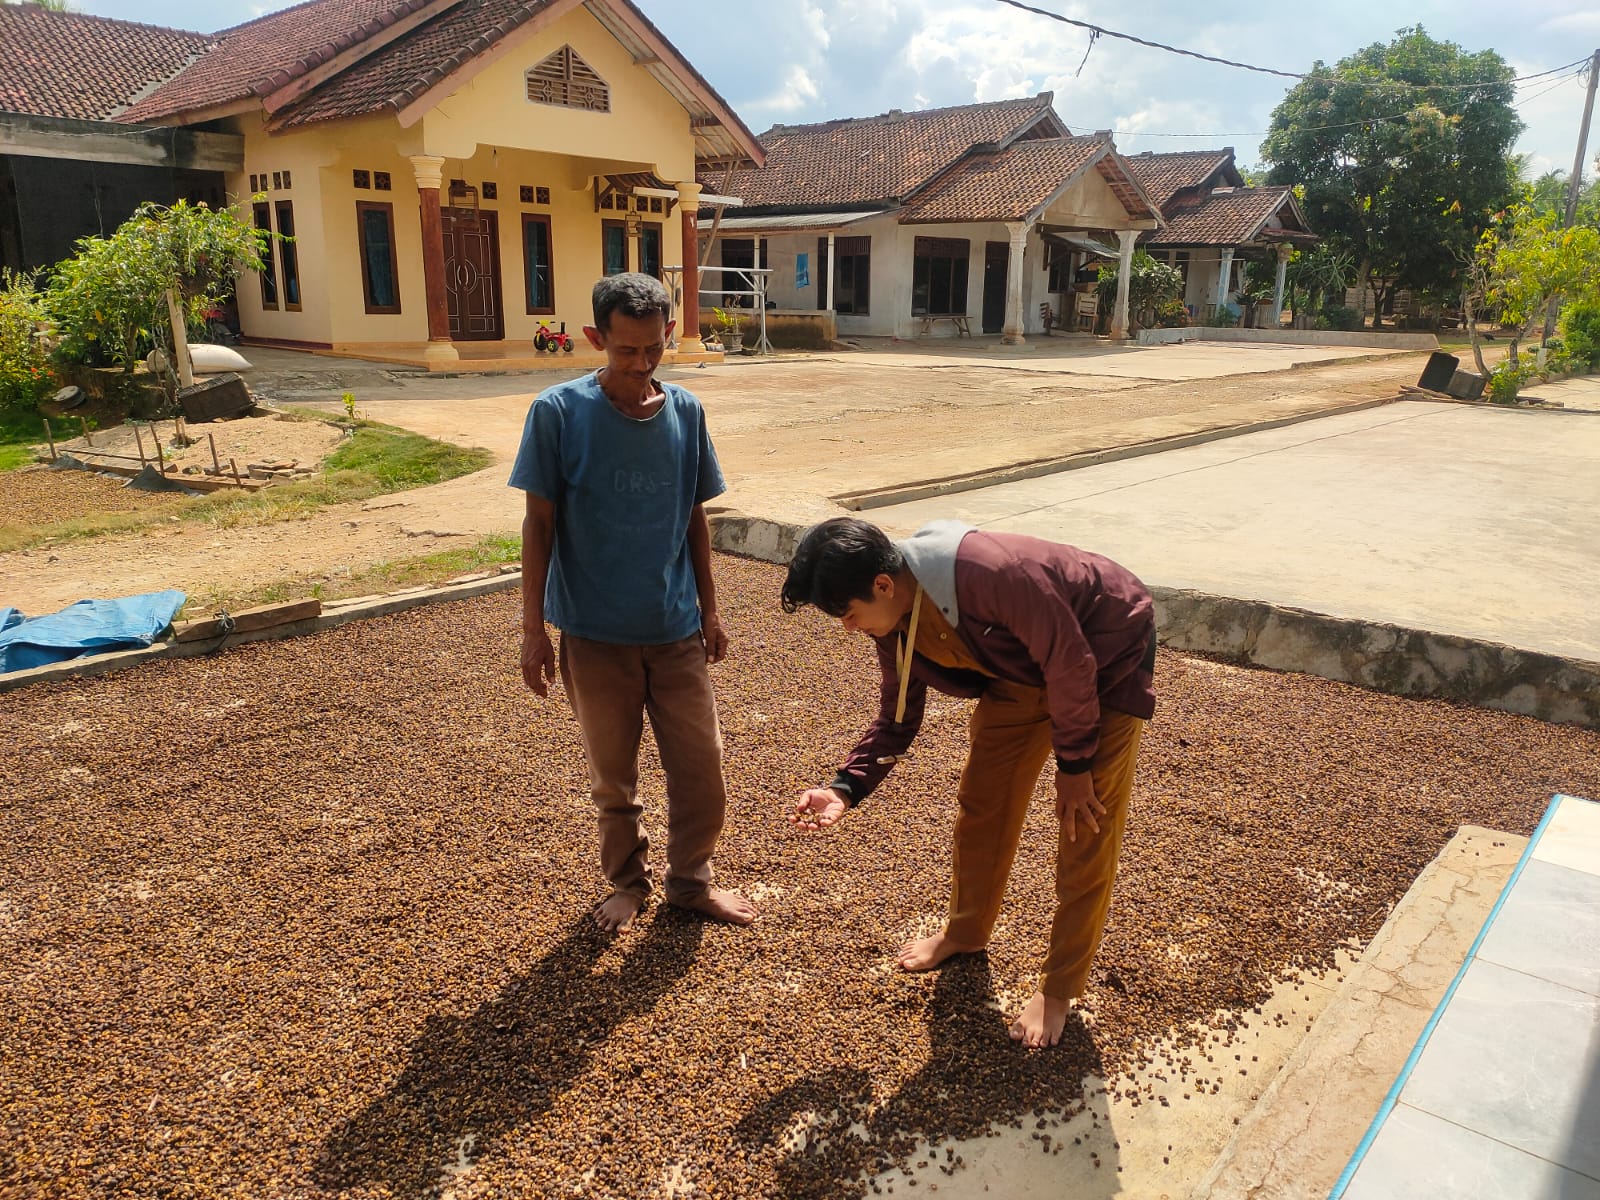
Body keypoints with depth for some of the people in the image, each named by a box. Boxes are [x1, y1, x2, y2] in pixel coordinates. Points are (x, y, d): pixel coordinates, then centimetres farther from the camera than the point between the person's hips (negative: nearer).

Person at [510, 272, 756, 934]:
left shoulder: (685, 411, 0)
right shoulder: (559, 412, -11)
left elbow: (694, 518, 8)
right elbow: (540, 523, -7)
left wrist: (708, 610, 11)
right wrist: (533, 630, -8)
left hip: (676, 630, 3)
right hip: (594, 635, -2)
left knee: (701, 768, 8)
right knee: (612, 776, 13)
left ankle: (690, 880, 31)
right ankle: (627, 880, 36)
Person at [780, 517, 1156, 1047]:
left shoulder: (990, 573, -40)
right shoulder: (894, 623, -14)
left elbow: (1071, 662, -28)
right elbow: (897, 718, -2)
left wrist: (1073, 764, -18)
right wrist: (845, 788, -16)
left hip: (1106, 656, -7)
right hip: (1025, 668, 7)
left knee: (1088, 825, -4)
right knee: (981, 800, 10)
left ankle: (1060, 987, 11)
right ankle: (966, 929, 32)